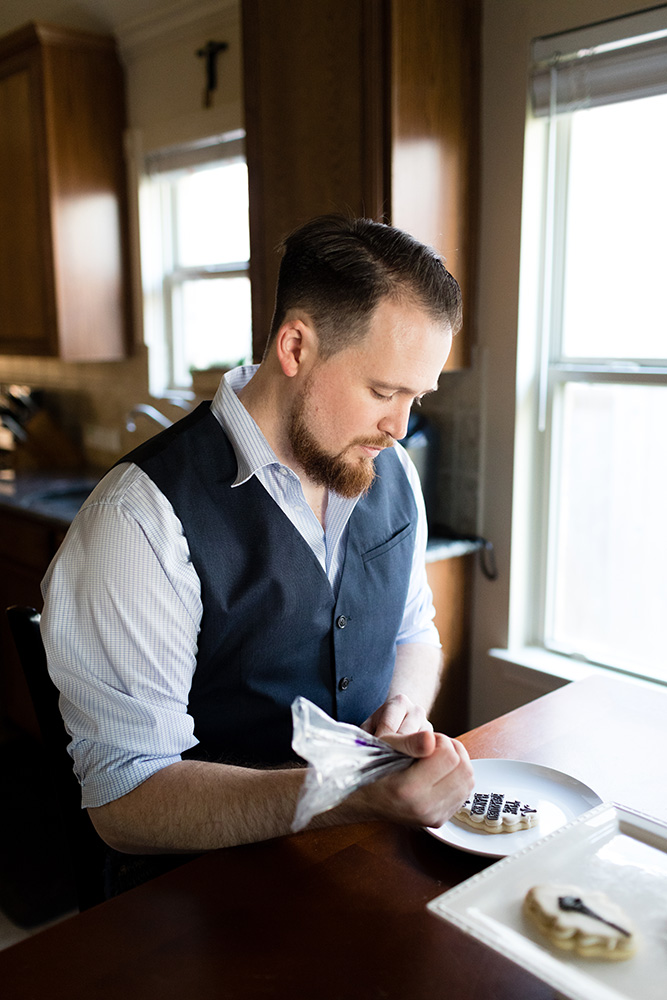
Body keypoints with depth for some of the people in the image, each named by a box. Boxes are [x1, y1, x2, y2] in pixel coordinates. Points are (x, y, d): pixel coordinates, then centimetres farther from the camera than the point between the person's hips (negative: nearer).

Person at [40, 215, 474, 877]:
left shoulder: (391, 471, 2)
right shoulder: (143, 516, -21)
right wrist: (354, 798, -33)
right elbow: (125, 802, -21)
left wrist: (403, 713, -6)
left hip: (380, 846, 6)